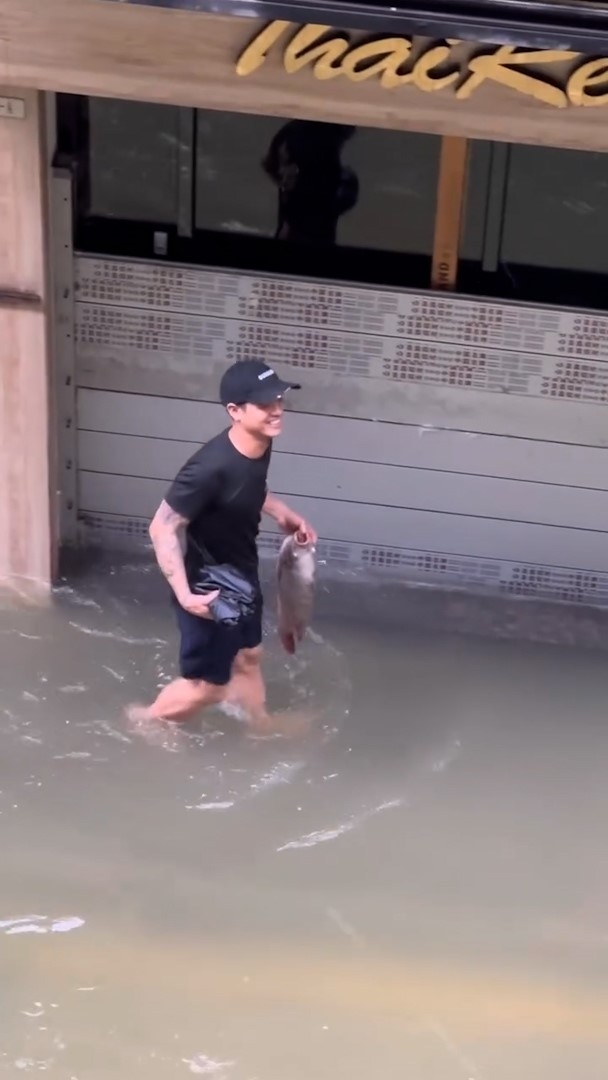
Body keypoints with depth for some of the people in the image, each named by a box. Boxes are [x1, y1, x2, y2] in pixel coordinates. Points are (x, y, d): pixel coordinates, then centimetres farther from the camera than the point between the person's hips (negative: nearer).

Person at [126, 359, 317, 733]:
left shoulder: (261, 444, -10)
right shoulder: (212, 468, -36)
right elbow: (163, 528, -30)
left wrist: (283, 512, 3)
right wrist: (184, 594, -37)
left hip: (242, 575, 8)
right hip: (208, 588, -8)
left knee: (248, 656, 27)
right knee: (206, 685, 10)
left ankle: (262, 735, 49)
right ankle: (143, 720, 37)